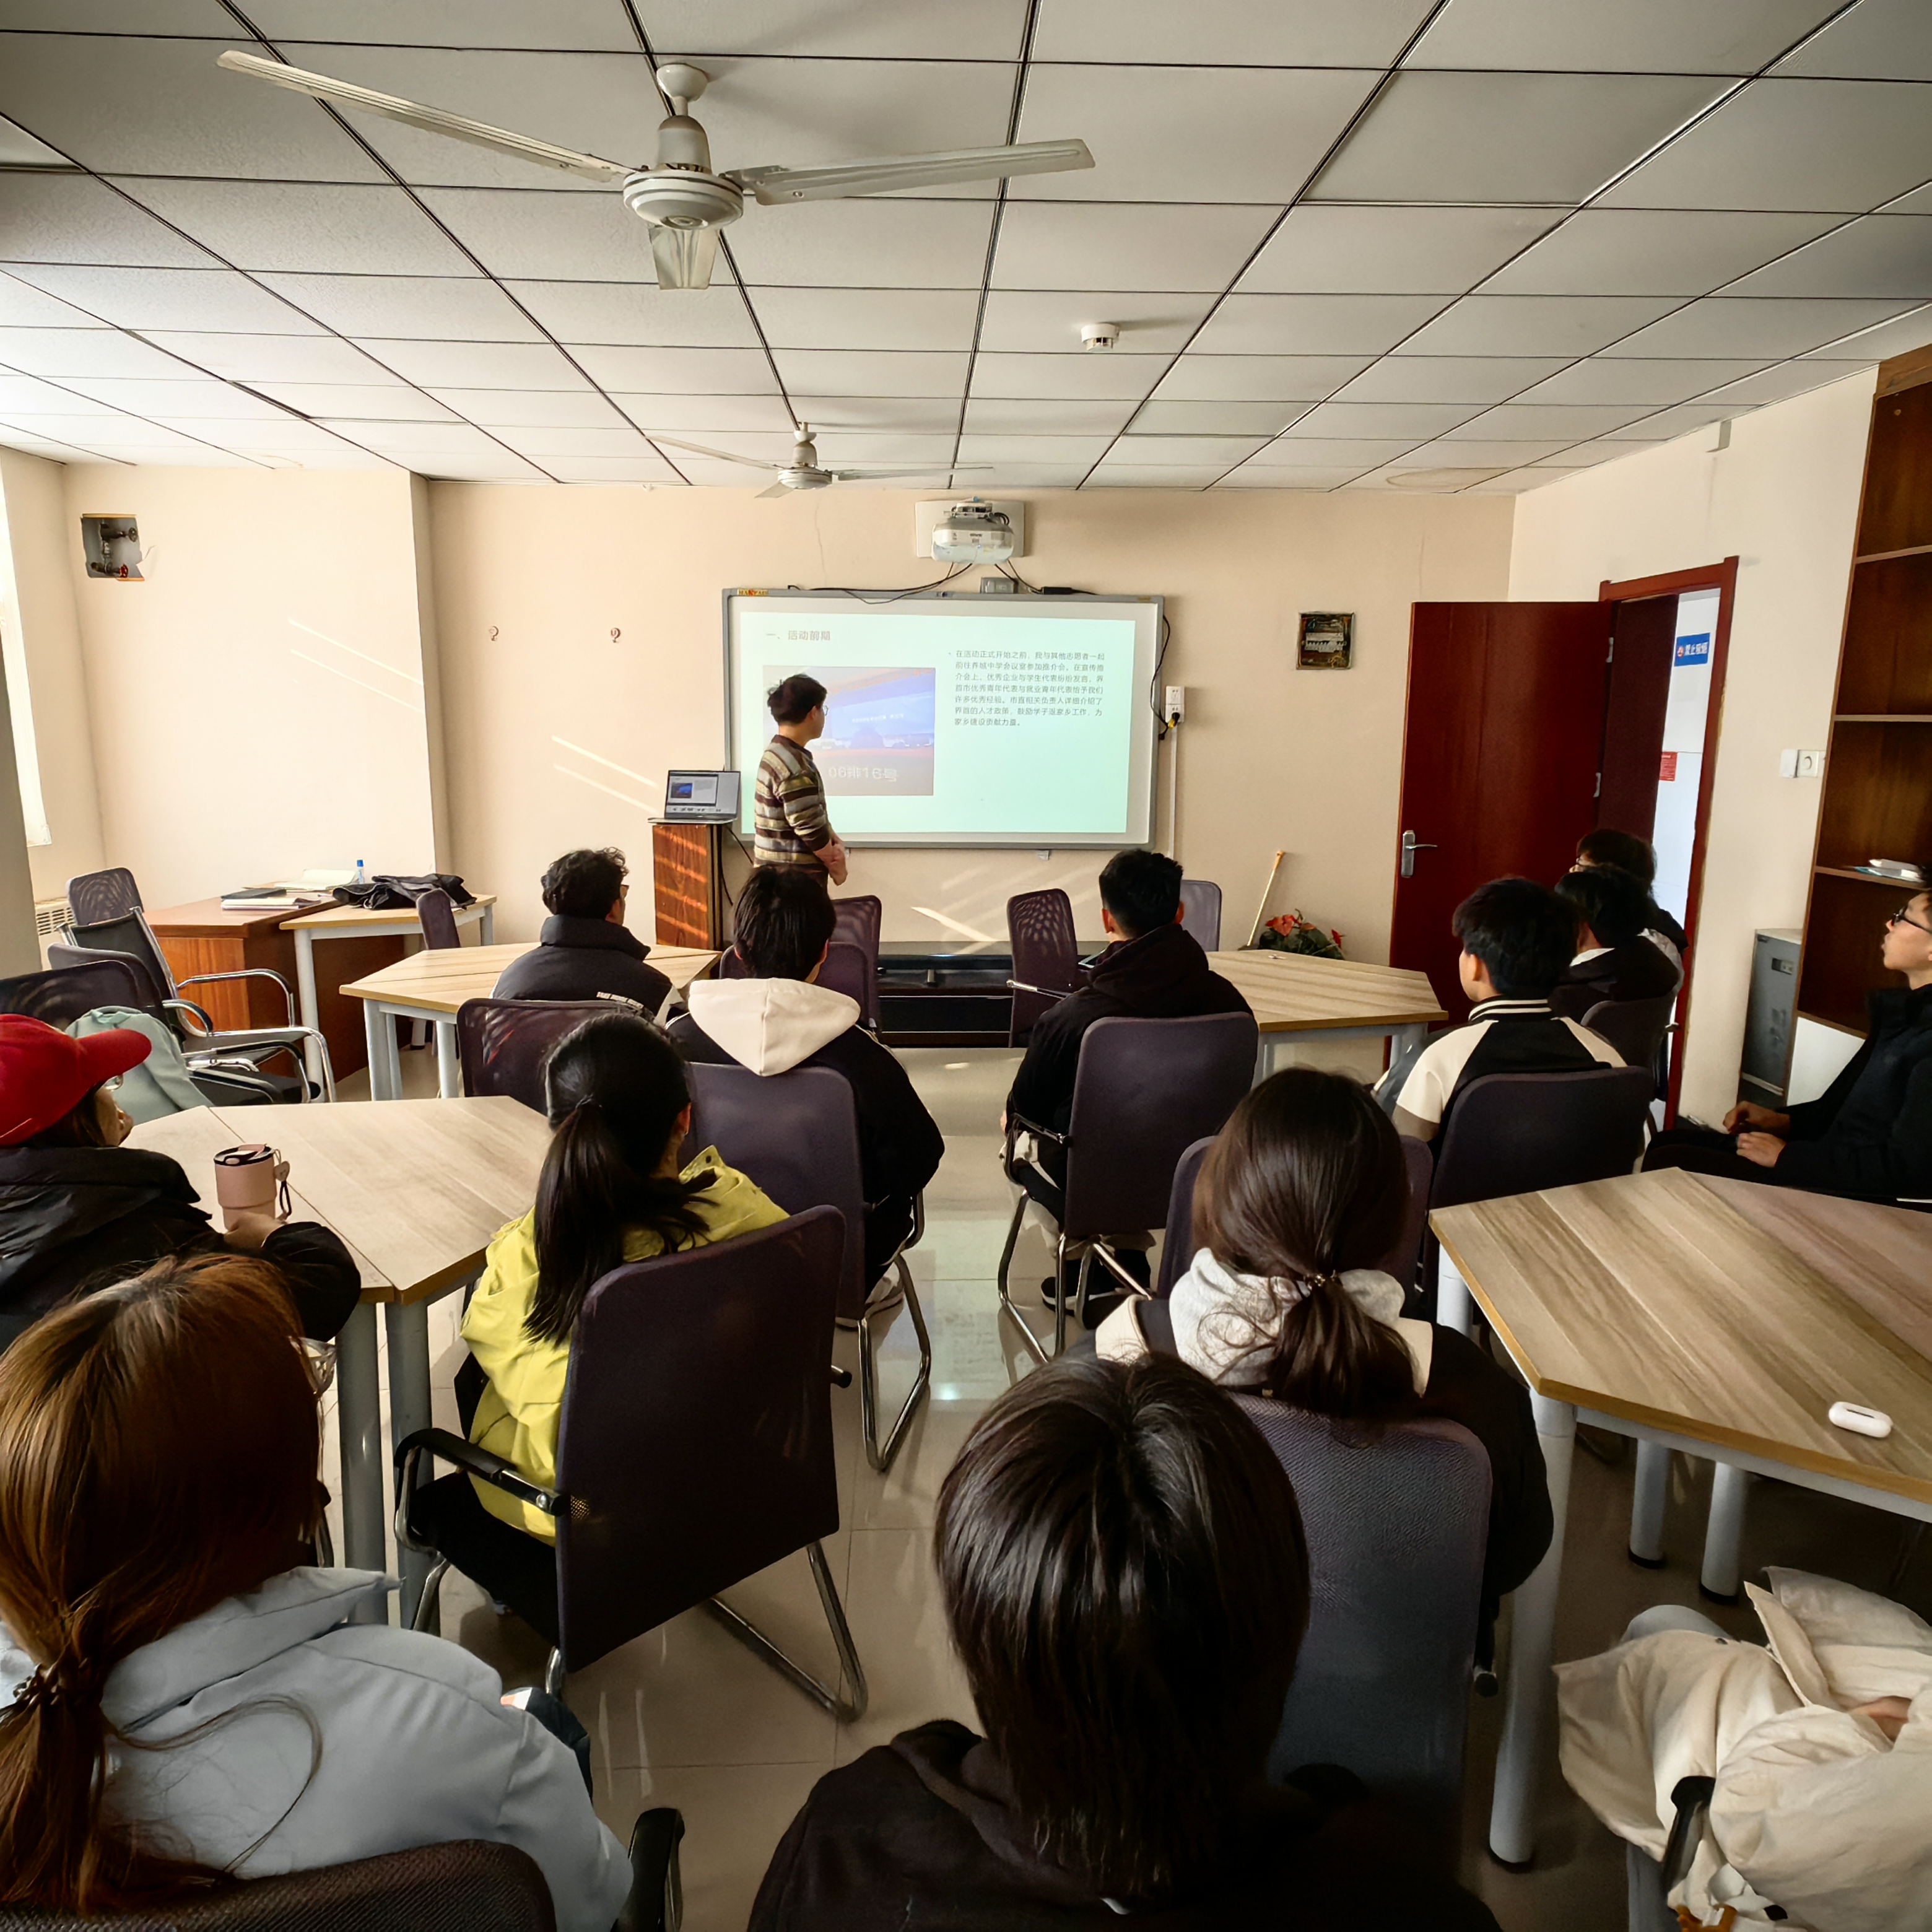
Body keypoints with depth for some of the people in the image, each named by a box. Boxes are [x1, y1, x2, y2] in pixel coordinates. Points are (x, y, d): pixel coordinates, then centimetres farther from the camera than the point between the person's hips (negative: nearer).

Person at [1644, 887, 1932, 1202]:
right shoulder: (1904, 1013, 11)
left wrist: (1787, 1157, -17)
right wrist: (1783, 1120, 5)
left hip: (1848, 1196, -10)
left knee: (1668, 1164, -15)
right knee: (1668, 1143, 6)